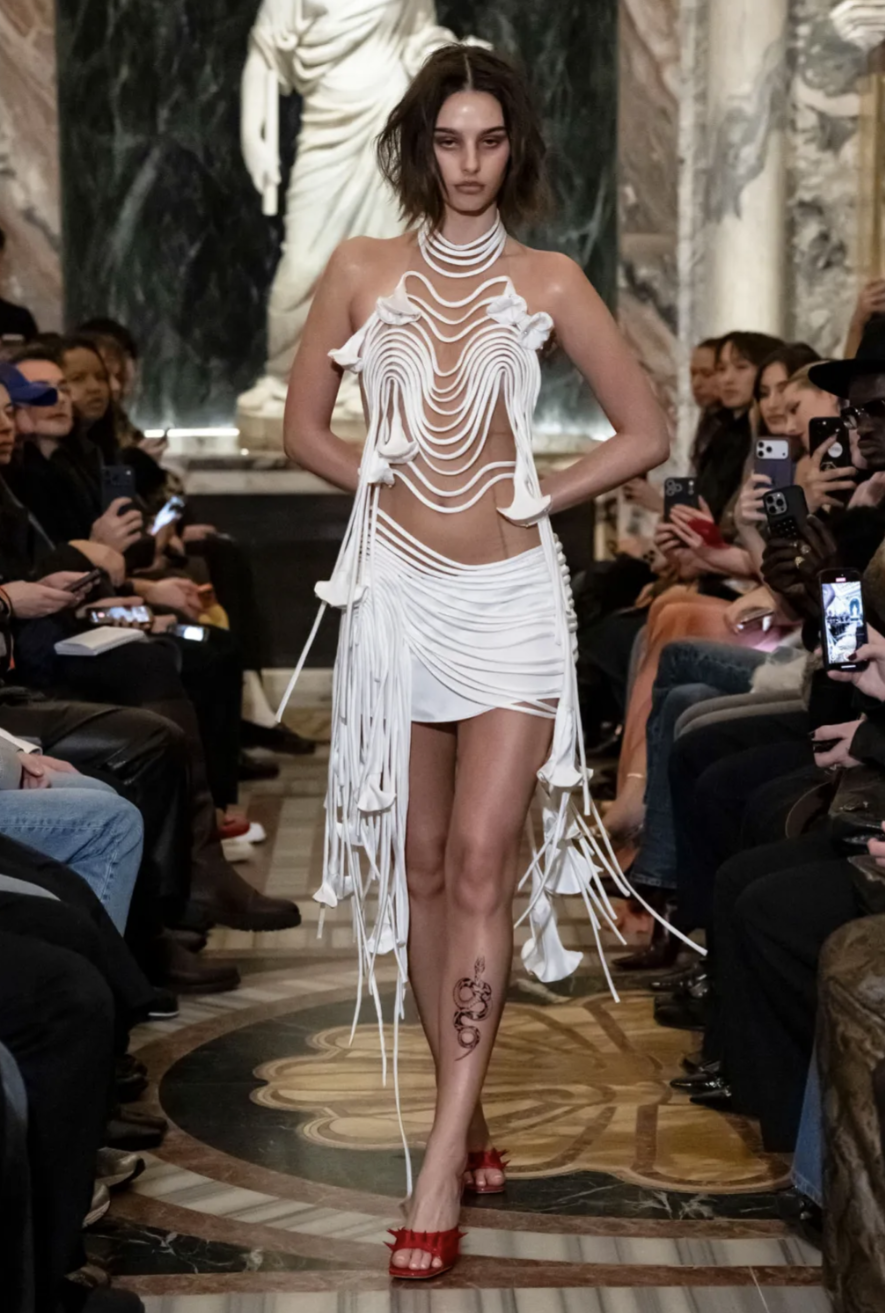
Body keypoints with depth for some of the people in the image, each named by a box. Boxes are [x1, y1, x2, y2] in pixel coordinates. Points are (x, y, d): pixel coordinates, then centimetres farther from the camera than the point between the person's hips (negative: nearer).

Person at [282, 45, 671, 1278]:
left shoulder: (549, 282, 2)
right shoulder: (362, 271, 5)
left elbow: (644, 432, 5)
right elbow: (305, 425, 11)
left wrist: (534, 496, -1)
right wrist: (394, 480, 0)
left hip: (513, 592, -2)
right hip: (399, 589, 2)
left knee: (480, 864, -10)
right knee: (420, 864, 7)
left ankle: (445, 1159, -9)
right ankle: (466, 1111, 20)